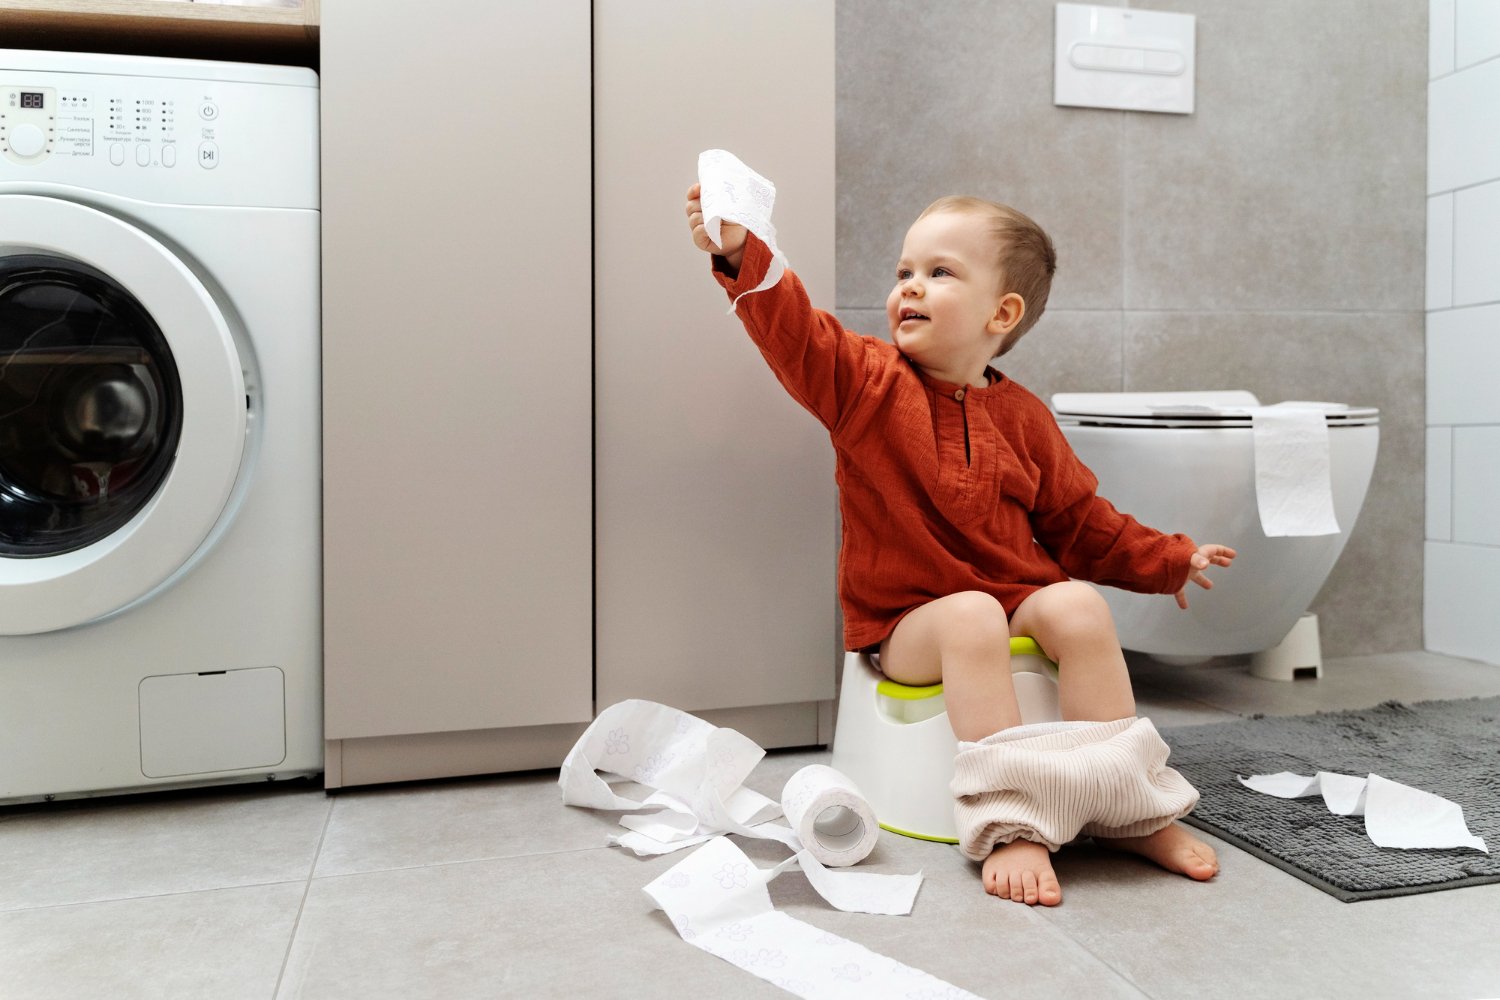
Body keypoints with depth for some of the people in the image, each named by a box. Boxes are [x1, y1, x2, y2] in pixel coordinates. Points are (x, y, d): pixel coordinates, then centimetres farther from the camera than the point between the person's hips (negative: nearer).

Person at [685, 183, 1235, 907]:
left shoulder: (1022, 416, 7)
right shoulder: (866, 385, -1)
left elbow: (1079, 521, 16)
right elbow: (796, 335, -20)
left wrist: (1169, 560, 15)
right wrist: (741, 256, -35)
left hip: (1019, 597, 3)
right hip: (906, 622, -3)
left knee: (1079, 607, -25)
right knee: (973, 617, -33)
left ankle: (1131, 811, -15)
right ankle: (1009, 822, -31)